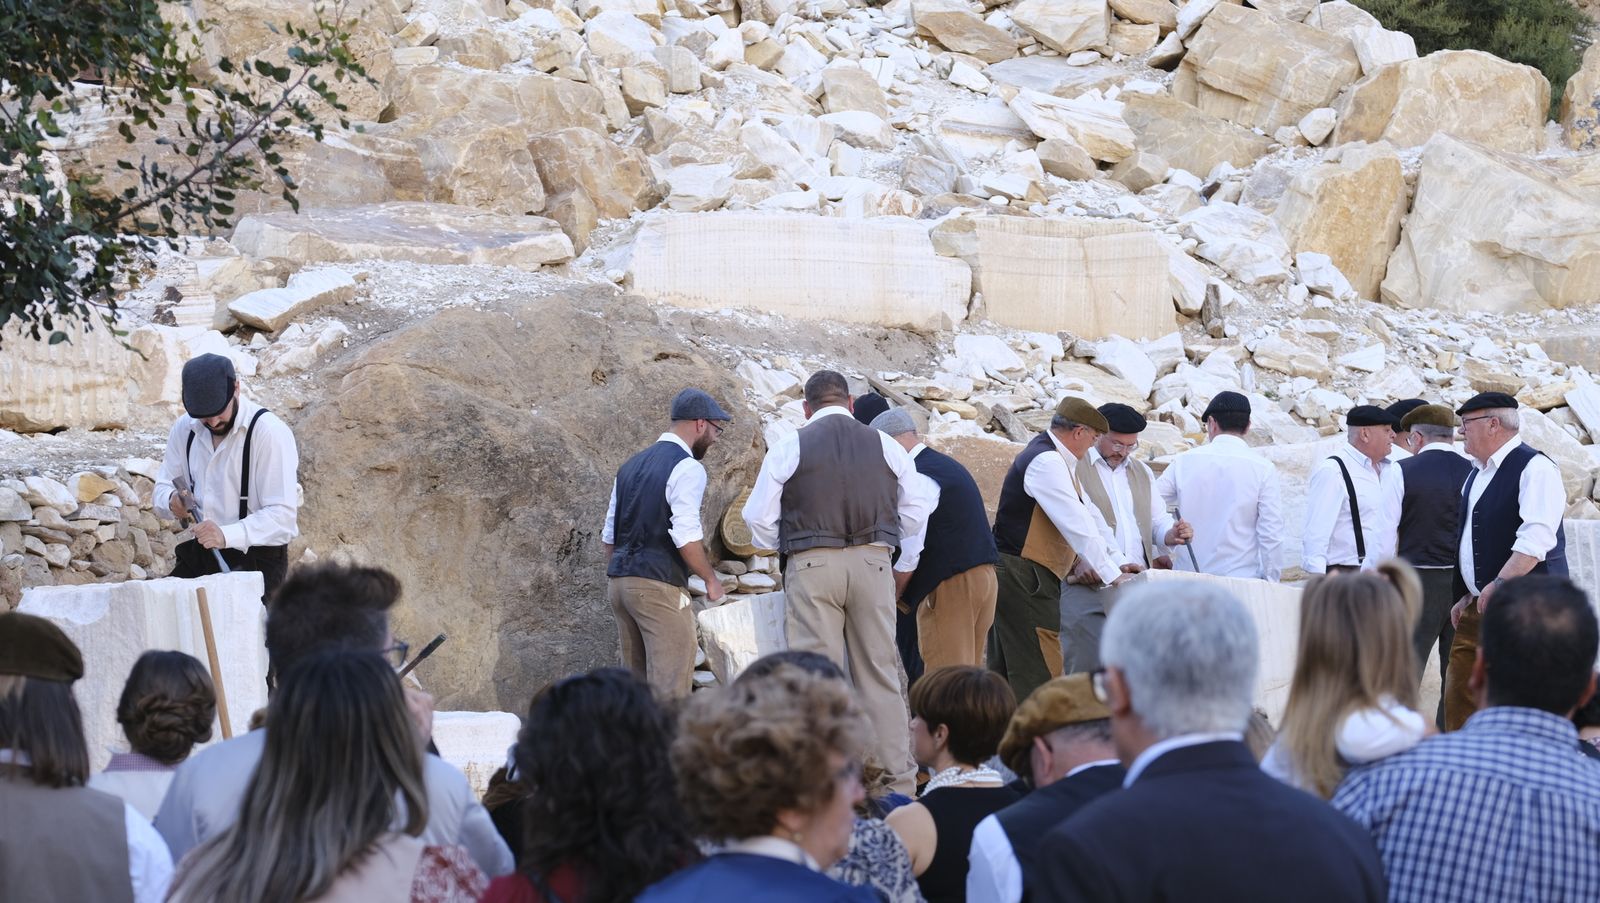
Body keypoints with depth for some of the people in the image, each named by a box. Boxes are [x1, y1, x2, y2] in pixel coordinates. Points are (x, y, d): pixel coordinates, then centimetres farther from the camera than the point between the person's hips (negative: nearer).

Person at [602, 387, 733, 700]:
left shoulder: (631, 465, 17)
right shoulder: (687, 468, -9)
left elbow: (609, 534, 19)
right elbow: (686, 536, -17)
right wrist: (711, 580, -5)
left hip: (619, 580, 9)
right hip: (660, 586, -8)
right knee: (670, 687, -8)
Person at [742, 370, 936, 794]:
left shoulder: (788, 448, -1)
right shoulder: (885, 446, 7)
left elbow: (759, 517, 1)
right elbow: (917, 508, 12)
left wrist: (782, 548, 18)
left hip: (811, 567, -2)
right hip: (874, 563, 3)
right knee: (880, 673, 8)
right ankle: (897, 780, 9)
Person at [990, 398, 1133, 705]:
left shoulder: (1058, 461, 16)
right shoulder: (1046, 462, -17)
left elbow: (1090, 515, 17)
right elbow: (1077, 524, -20)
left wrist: (1118, 561, 12)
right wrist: (1111, 575, -17)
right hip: (1023, 576, -11)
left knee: (1005, 672, 11)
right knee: (1039, 673, -13)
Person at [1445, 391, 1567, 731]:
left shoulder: (1535, 469, -12)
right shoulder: (1476, 473, 17)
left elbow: (1536, 539, -23)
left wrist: (1499, 585, -27)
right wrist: (1468, 596, 16)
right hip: (1479, 605, 9)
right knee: (1458, 699, 7)